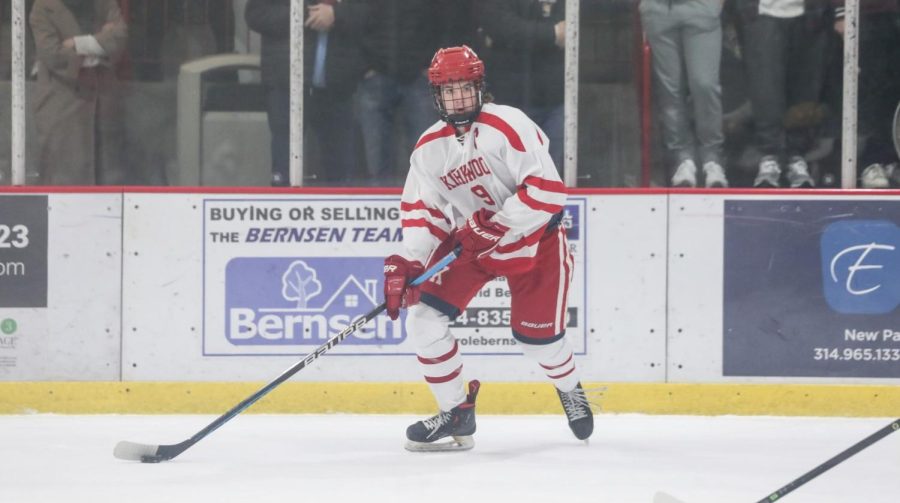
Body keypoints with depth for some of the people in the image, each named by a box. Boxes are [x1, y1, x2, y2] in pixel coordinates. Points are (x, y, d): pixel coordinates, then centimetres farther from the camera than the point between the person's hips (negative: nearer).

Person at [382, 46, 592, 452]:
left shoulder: (508, 126, -22)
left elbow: (547, 190, -27)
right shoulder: (429, 148, -3)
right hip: (470, 241, 5)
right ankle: (456, 413, 3)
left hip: (533, 240, -5)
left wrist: (495, 226, -30)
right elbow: (422, 212, 1)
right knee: (424, 316, -11)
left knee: (536, 336, -2)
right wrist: (405, 264, -14)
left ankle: (570, 388, 34)